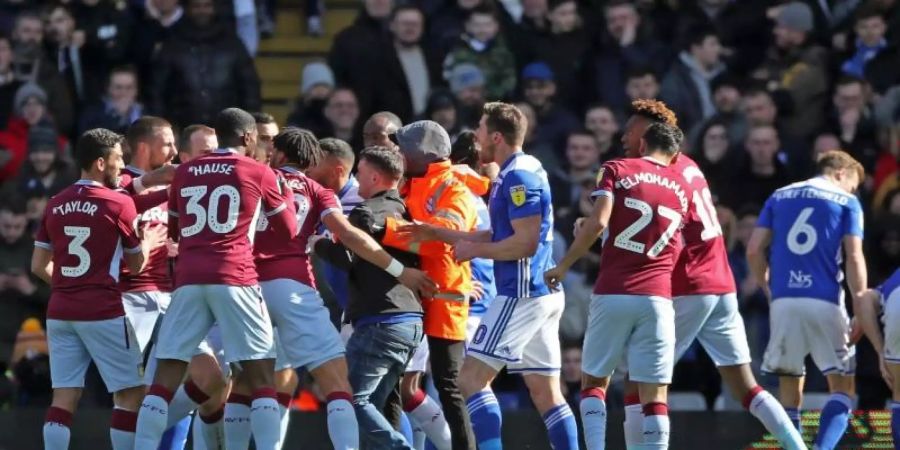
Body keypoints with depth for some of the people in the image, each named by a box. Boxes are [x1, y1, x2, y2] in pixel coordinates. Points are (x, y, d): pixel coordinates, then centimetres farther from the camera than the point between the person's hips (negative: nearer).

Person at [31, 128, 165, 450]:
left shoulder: (55, 205, 8)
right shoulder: (118, 204, -7)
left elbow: (39, 266, 11)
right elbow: (136, 264, 4)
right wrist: (148, 242, 24)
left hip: (60, 312, 5)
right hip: (103, 312, -5)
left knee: (64, 397, 3)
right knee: (131, 393, 5)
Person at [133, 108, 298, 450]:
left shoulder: (185, 172, 17)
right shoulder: (259, 174, 7)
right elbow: (288, 231, 17)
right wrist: (286, 197, 35)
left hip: (188, 279, 3)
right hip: (235, 279, -3)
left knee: (165, 379, 3)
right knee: (262, 376, 1)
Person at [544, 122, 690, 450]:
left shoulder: (616, 171, 3)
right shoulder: (681, 188, 15)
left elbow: (597, 223, -9)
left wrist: (563, 266, -2)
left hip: (612, 294, -2)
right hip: (657, 297, 2)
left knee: (594, 382, 10)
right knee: (654, 394, 1)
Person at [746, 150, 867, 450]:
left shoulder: (779, 197, 17)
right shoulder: (846, 202, 7)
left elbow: (754, 250, 9)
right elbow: (854, 257, -2)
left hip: (784, 301, 3)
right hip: (825, 302, -3)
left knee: (789, 387, 11)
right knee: (842, 387, 4)